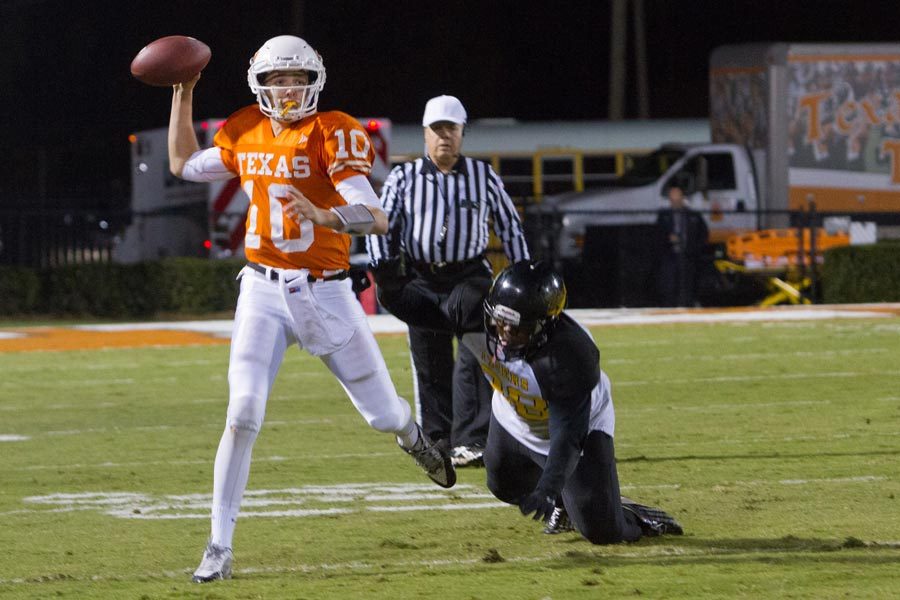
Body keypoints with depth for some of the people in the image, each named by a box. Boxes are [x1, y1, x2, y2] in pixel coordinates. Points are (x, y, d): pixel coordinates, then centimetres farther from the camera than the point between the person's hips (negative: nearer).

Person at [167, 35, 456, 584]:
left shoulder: (330, 136, -11)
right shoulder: (245, 133, 5)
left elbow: (377, 219, -21)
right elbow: (185, 164, 24)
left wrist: (325, 217, -40)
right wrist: (184, 93, 20)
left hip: (324, 293, -2)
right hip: (263, 291, 2)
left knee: (382, 412, 9)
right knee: (243, 415, -13)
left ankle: (411, 435, 49)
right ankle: (220, 547, -8)